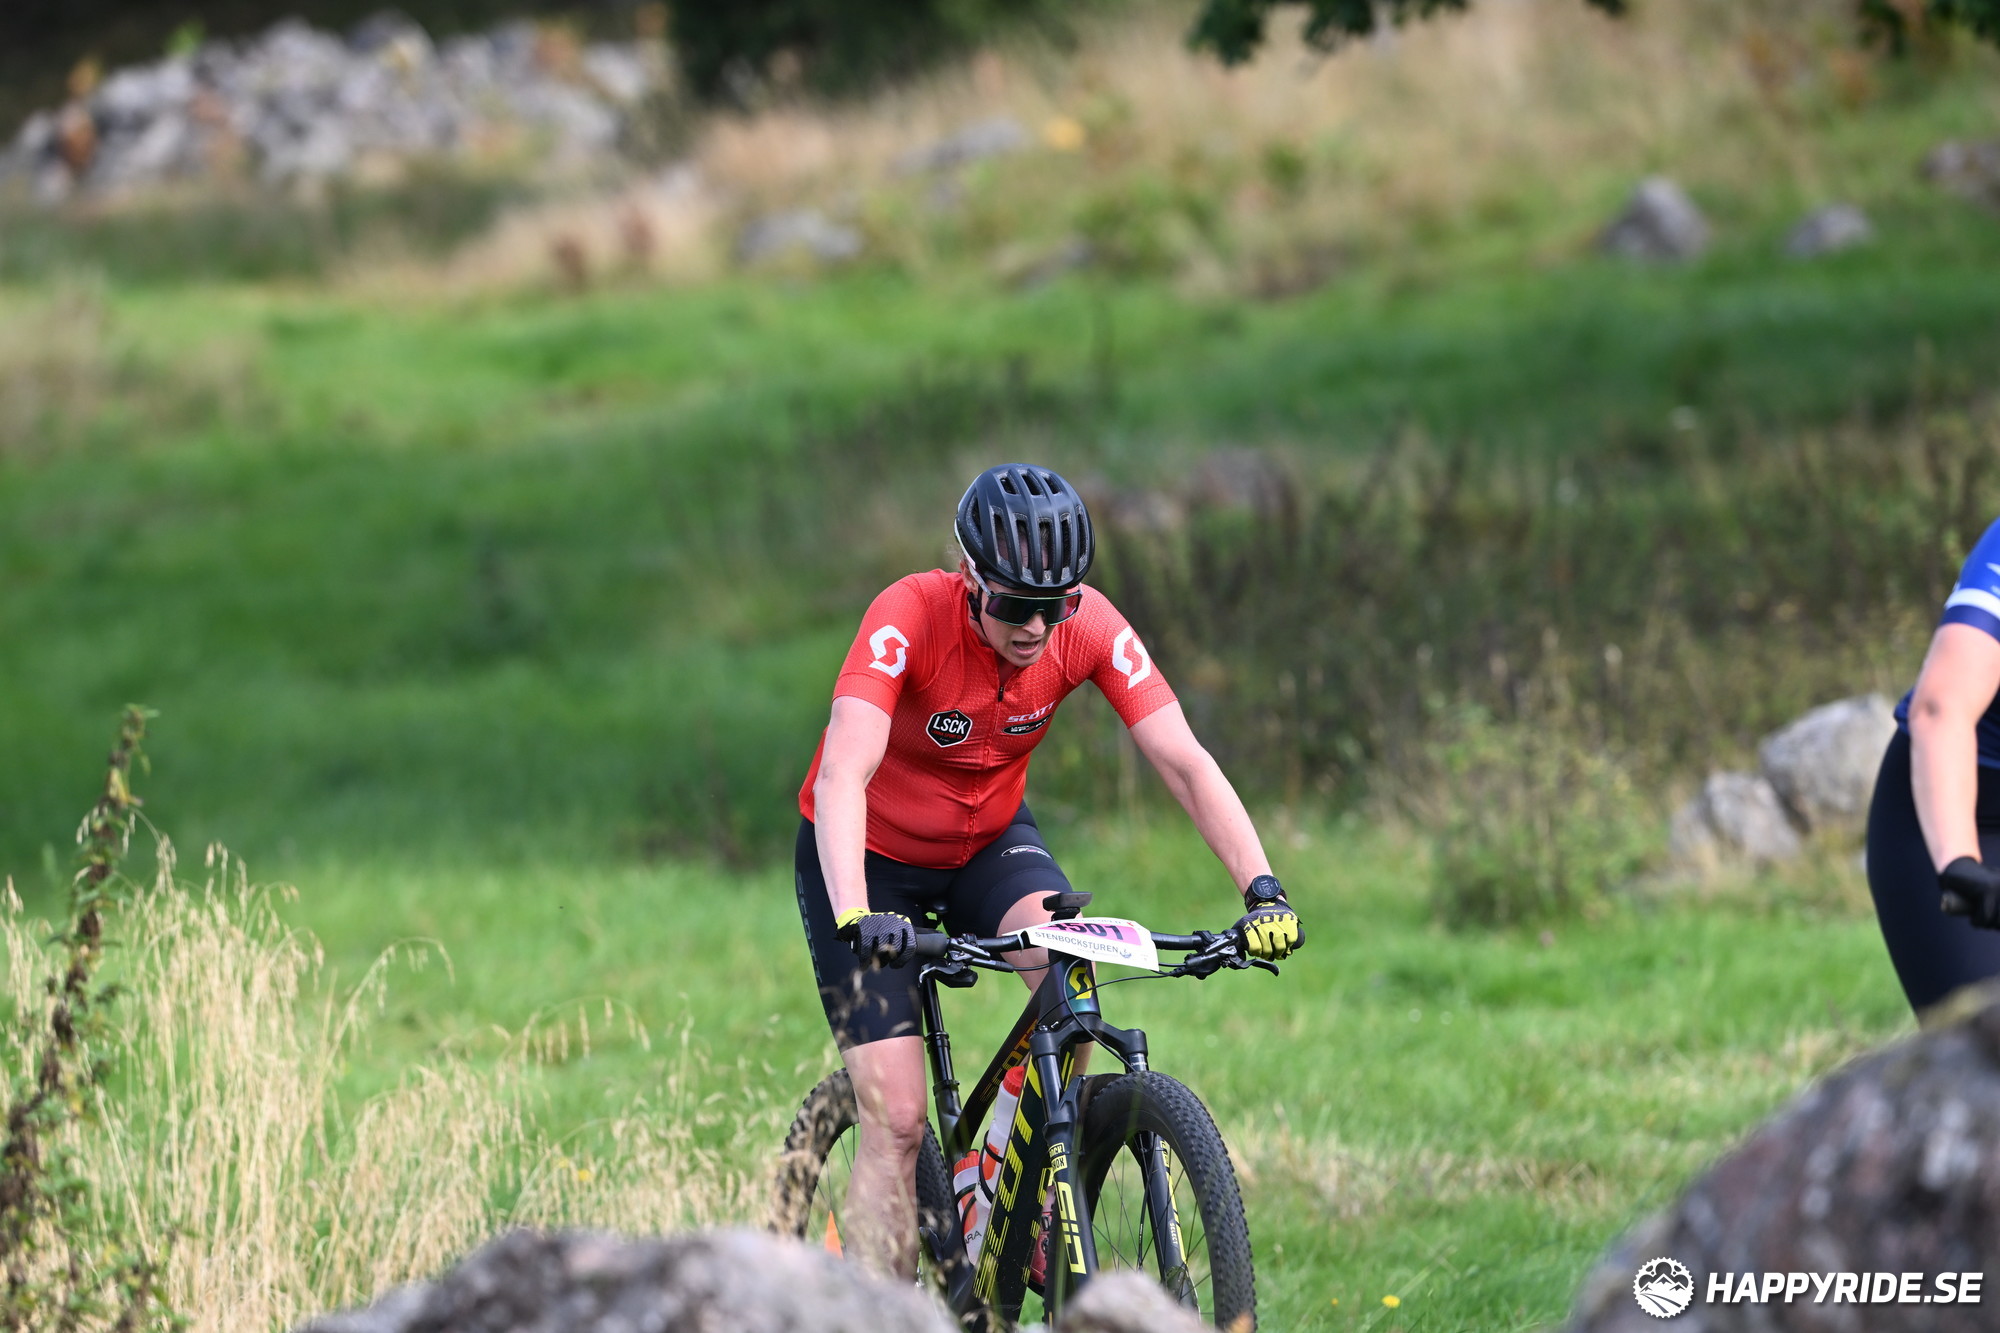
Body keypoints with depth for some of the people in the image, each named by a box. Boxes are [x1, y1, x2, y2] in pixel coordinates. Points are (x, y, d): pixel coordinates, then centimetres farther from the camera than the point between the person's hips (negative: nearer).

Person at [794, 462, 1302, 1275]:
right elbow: (843, 774, -42)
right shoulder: (911, 616, -32)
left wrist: (1263, 892, -36)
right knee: (897, 1118, -13)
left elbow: (1185, 762, -23)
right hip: (871, 854, -3)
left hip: (988, 841, 3)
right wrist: (854, 915, -57)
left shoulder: (1089, 628, -21)